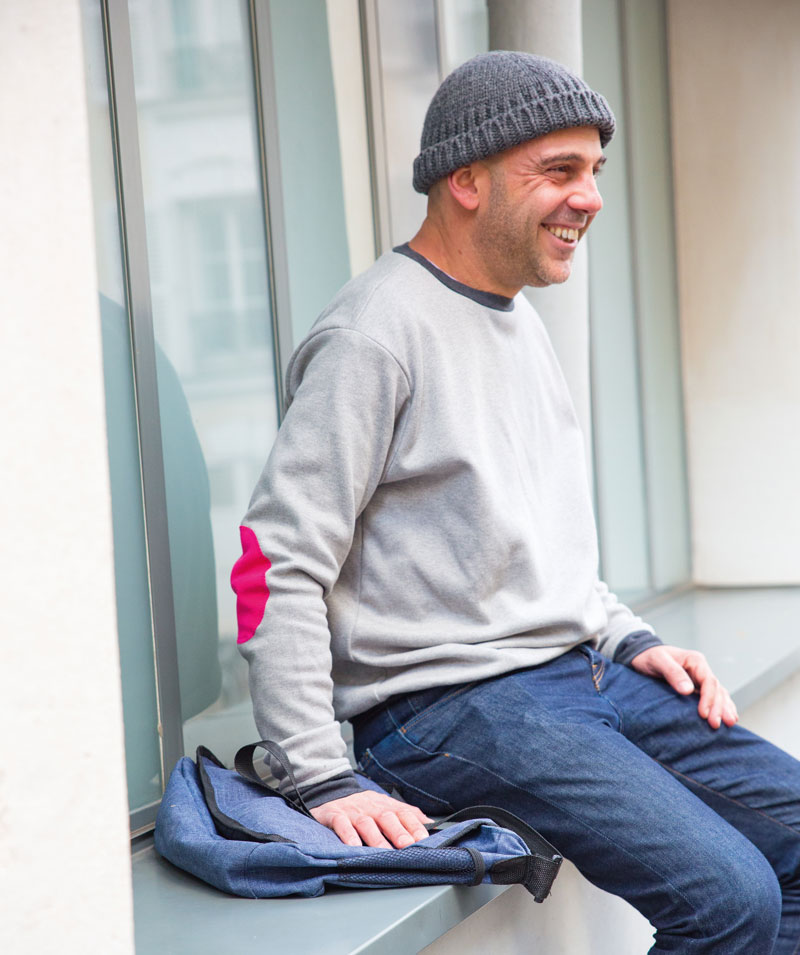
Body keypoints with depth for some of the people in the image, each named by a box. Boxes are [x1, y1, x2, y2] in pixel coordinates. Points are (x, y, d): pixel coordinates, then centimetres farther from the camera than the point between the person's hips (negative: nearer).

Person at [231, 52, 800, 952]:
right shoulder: (378, 330, -12)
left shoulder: (519, 319, 17)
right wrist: (325, 782, -20)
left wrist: (629, 640, 11)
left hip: (581, 670, 9)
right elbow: (277, 566, -16)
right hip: (450, 703, -9)